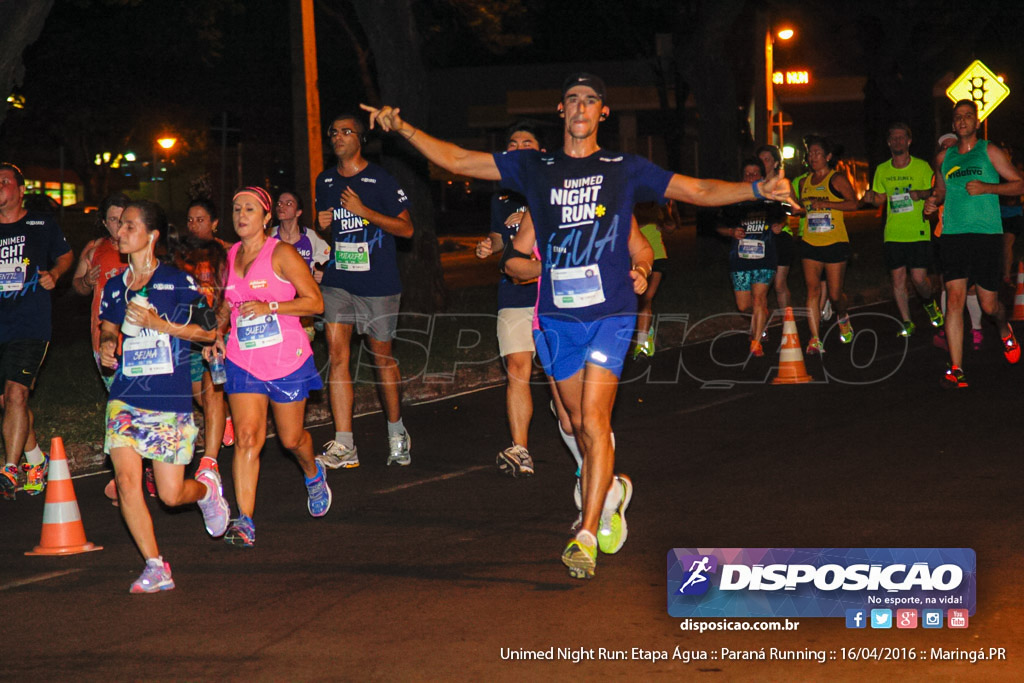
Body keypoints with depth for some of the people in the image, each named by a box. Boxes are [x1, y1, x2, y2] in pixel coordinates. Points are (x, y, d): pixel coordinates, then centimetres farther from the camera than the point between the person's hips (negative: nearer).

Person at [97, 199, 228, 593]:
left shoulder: (177, 282, -3)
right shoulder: (114, 288, 10)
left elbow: (209, 331, -3)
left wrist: (159, 323, -13)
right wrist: (106, 347, 2)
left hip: (171, 401, -3)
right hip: (126, 398, 4)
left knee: (171, 495, -2)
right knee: (127, 480, -15)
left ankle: (206, 487, 35)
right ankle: (155, 568, -7)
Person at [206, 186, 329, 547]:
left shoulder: (282, 254, -9)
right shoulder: (230, 256, 8)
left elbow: (315, 302, -11)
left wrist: (269, 307, -22)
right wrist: (216, 336, 8)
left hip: (287, 360, -3)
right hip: (242, 361, 3)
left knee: (291, 438, 10)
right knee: (247, 436, -12)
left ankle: (314, 473, 46)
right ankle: (245, 521, -16)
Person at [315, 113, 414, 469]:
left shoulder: (379, 179, -4)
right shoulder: (325, 181, 12)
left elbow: (406, 228, -7)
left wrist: (363, 210, -16)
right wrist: (323, 224, 3)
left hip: (378, 282, -4)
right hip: (337, 280, 4)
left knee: (382, 356, 7)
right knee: (337, 353, -9)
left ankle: (396, 431, 27)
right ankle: (344, 445, -12)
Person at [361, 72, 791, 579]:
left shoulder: (625, 170, 6)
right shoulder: (534, 168, 9)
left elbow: (698, 191, 7)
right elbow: (456, 160, 10)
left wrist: (757, 190, -6)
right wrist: (402, 127, 1)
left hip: (610, 312, -3)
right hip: (558, 315, 3)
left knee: (594, 420, -14)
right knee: (580, 423, 9)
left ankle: (586, 537, -14)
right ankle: (610, 490, 35)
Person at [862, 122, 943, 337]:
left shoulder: (922, 166, -1)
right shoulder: (882, 170, 8)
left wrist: (922, 194, -17)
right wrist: (872, 197, -6)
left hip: (918, 232, -3)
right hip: (893, 234, 3)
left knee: (919, 277, -7)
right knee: (898, 278, 1)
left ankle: (929, 303, 26)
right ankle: (907, 323, 12)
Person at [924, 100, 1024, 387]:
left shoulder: (990, 152, 4)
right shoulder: (944, 157, 14)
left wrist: (987, 187, -12)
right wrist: (933, 201, 6)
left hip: (987, 233, -2)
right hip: (953, 233, 2)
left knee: (988, 303, 2)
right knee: (954, 298, -12)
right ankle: (956, 369, -14)